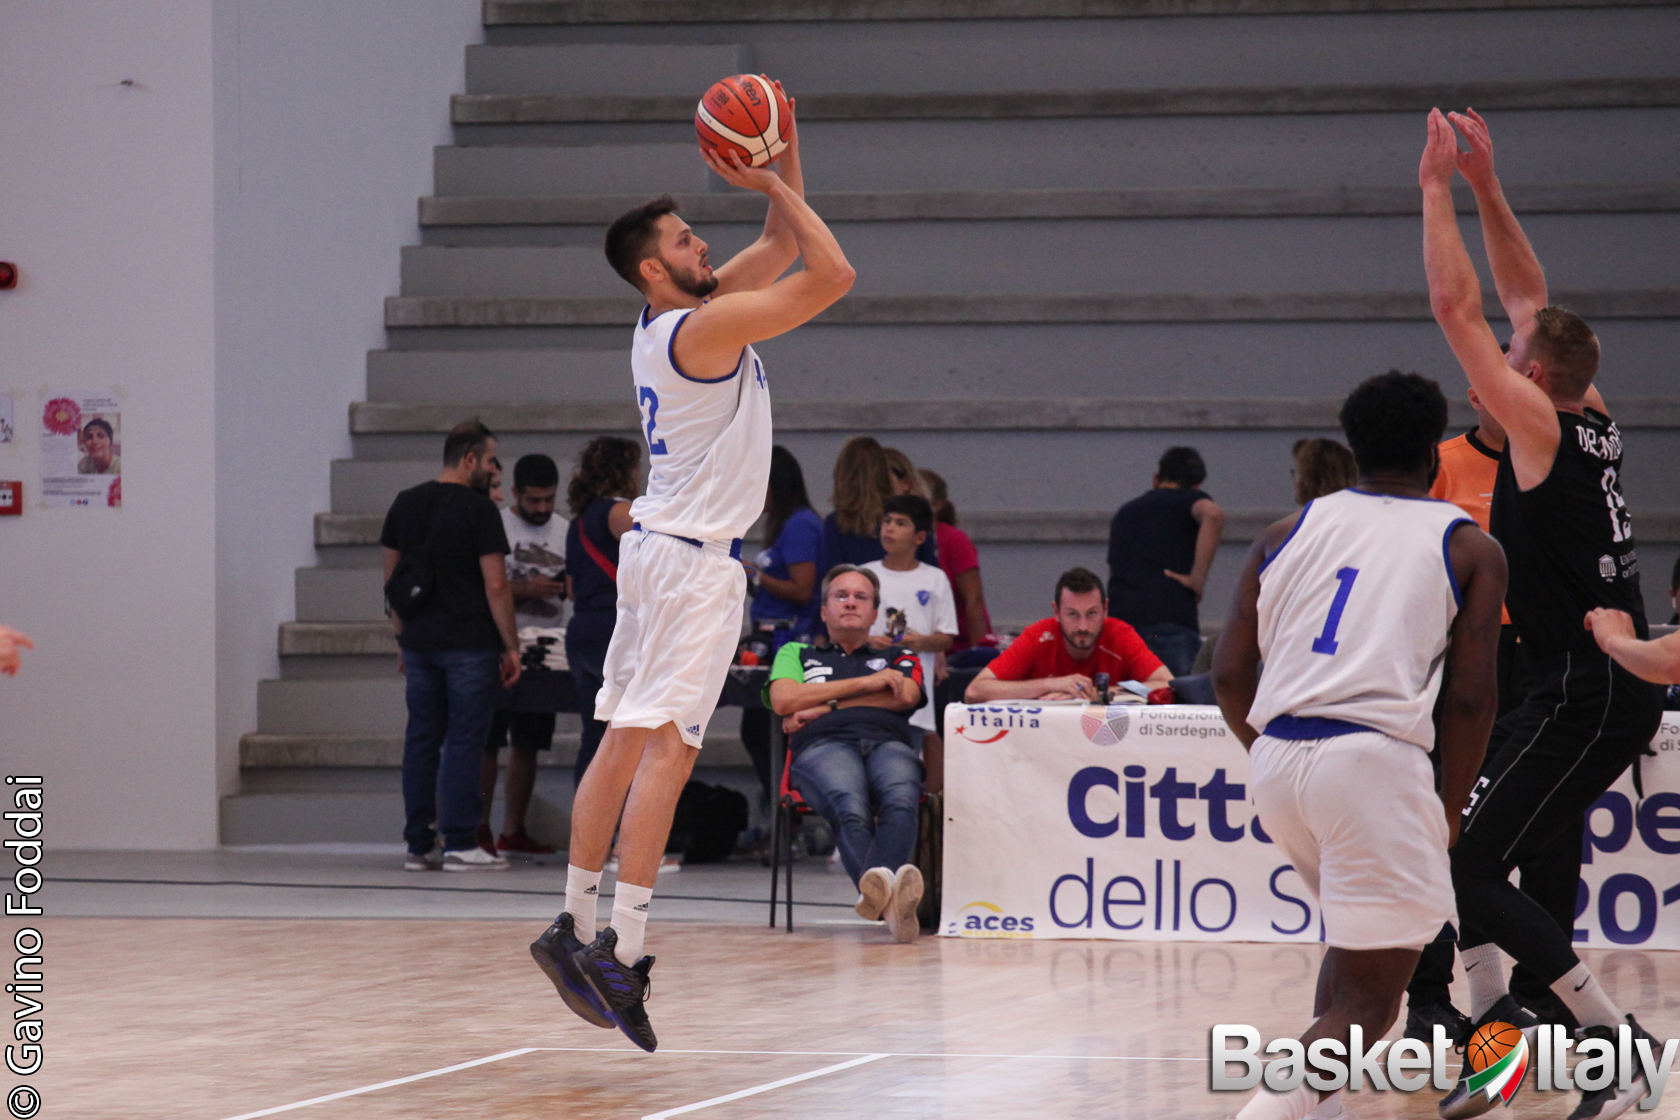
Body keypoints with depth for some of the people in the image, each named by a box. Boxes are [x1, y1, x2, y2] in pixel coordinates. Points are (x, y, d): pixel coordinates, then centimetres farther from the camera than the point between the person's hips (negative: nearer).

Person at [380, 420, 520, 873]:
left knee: (421, 741, 9)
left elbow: (392, 578, 14)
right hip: (470, 644, -6)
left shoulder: (405, 504, 10)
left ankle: (419, 844, 10)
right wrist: (511, 646, -5)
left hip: (420, 644, 6)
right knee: (464, 742, -4)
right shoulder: (478, 509, -9)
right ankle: (460, 844, -6)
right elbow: (495, 585, -12)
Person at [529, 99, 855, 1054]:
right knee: (666, 748, -13)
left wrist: (785, 164, 9)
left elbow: (784, 247, 21)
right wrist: (776, 187, -9)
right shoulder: (705, 328, -16)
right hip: (695, 558, -10)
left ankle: (577, 929, 15)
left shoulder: (678, 316, 11)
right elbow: (833, 273, -18)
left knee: (627, 743, 11)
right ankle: (622, 955, -18)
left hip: (658, 546, 10)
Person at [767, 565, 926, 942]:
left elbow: (905, 697, 12)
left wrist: (825, 706, 8)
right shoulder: (796, 654, 35)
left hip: (889, 743, 1)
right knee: (851, 807, -40)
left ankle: (875, 888, -68)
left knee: (901, 798, -40)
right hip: (823, 746, -1)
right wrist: (865, 684, 10)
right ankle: (889, 897, -69)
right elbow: (784, 701, 13)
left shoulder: (899, 657, 36)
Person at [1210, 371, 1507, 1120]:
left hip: (1277, 758, 5)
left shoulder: (1287, 533, 16)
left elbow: (1230, 676, 13)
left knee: (1357, 940, 31)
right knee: (1369, 998, -2)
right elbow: (1469, 698, 1)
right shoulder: (1469, 549, 8)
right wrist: (1449, 813, 11)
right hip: (1373, 760, -5)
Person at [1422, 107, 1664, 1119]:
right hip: (1621, 689, 10)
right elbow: (1528, 298, 20)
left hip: (1587, 698, -10)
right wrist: (1486, 189, 18)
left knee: (1470, 868, -9)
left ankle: (1615, 1038, -11)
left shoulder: (1539, 424, -13)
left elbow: (1458, 307, -12)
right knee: (1456, 838, 14)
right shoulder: (1595, 425, 10)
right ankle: (1496, 1023, 12)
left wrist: (1438, 187, -5)